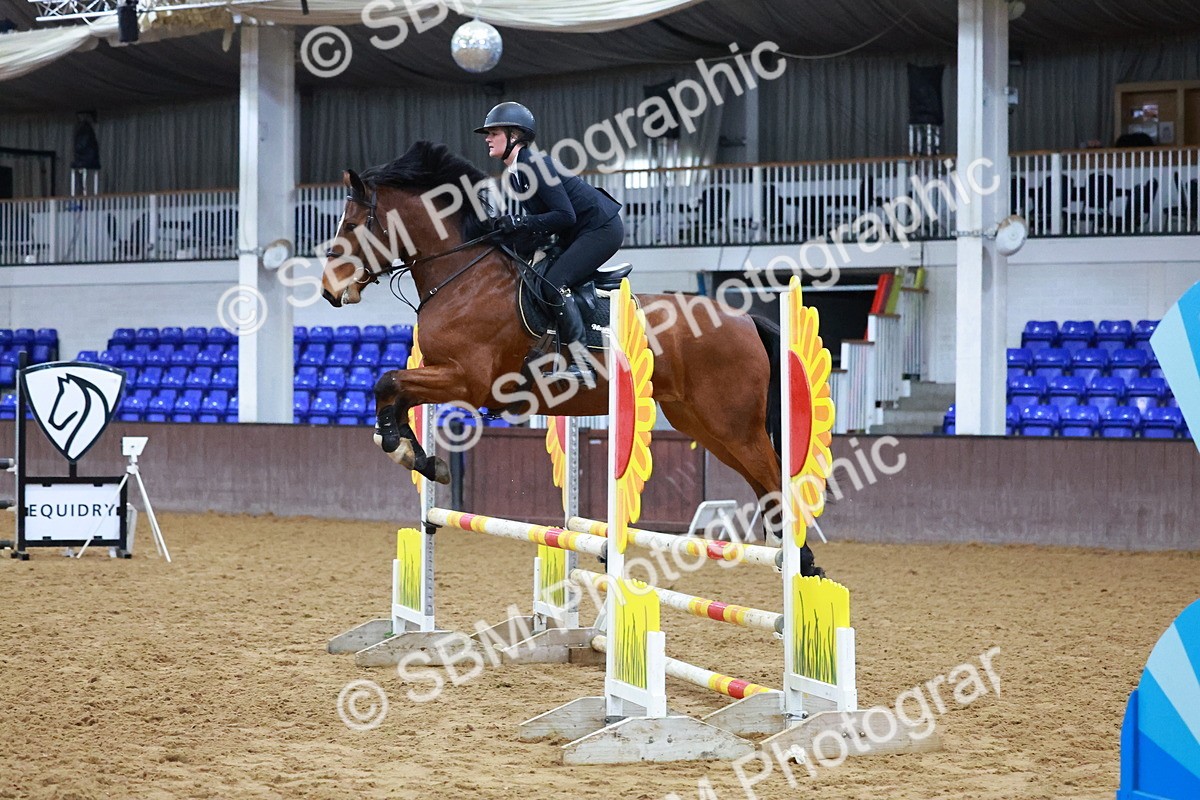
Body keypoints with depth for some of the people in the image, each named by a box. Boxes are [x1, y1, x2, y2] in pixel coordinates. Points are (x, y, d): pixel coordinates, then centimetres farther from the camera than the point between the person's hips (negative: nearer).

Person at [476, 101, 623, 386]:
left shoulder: (534, 165, -21)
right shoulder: (515, 173, 7)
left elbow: (565, 215, -25)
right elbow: (537, 213, 12)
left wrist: (520, 223, -27)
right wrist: (510, 226, -4)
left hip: (602, 228, -10)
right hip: (577, 233, 10)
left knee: (554, 283, -20)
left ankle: (582, 366, -19)